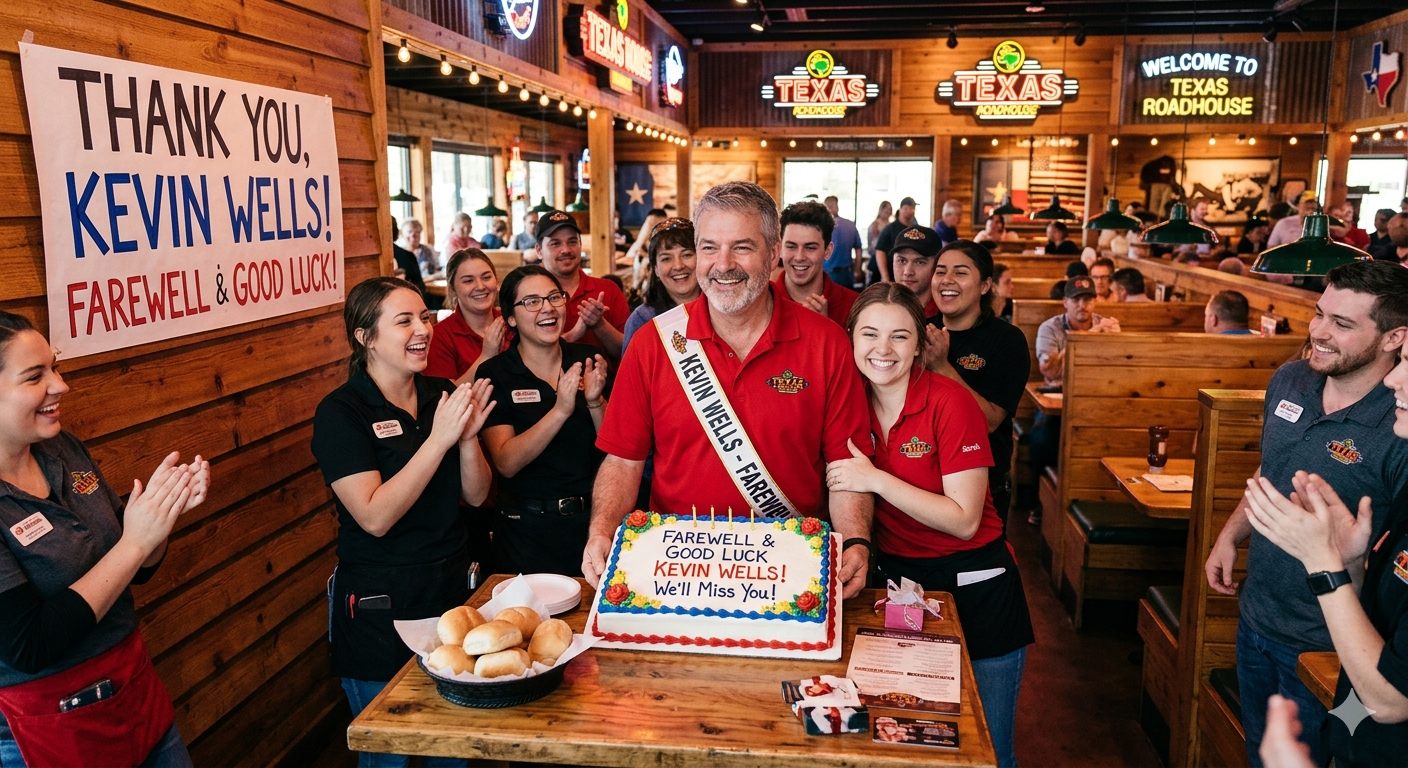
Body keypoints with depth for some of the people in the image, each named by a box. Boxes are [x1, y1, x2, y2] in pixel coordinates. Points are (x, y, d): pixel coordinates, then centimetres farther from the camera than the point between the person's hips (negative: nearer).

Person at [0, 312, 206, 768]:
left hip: (136, 687, 6)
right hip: (47, 727, -6)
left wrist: (165, 512, -13)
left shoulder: (64, 449, -2)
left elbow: (136, 571, 7)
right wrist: (136, 540, -25)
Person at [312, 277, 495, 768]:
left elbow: (476, 495, 2)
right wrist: (438, 439, -26)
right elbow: (375, 516, -23)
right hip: (380, 605, -5)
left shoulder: (441, 396, 2)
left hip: (452, 587, 5)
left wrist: (468, 436, -15)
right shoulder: (341, 413, -13)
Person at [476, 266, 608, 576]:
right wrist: (560, 411, -27)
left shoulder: (589, 360, 0)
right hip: (530, 530, -2)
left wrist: (595, 402, -18)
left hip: (595, 516, 3)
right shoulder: (495, 374, -7)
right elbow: (506, 463, -17)